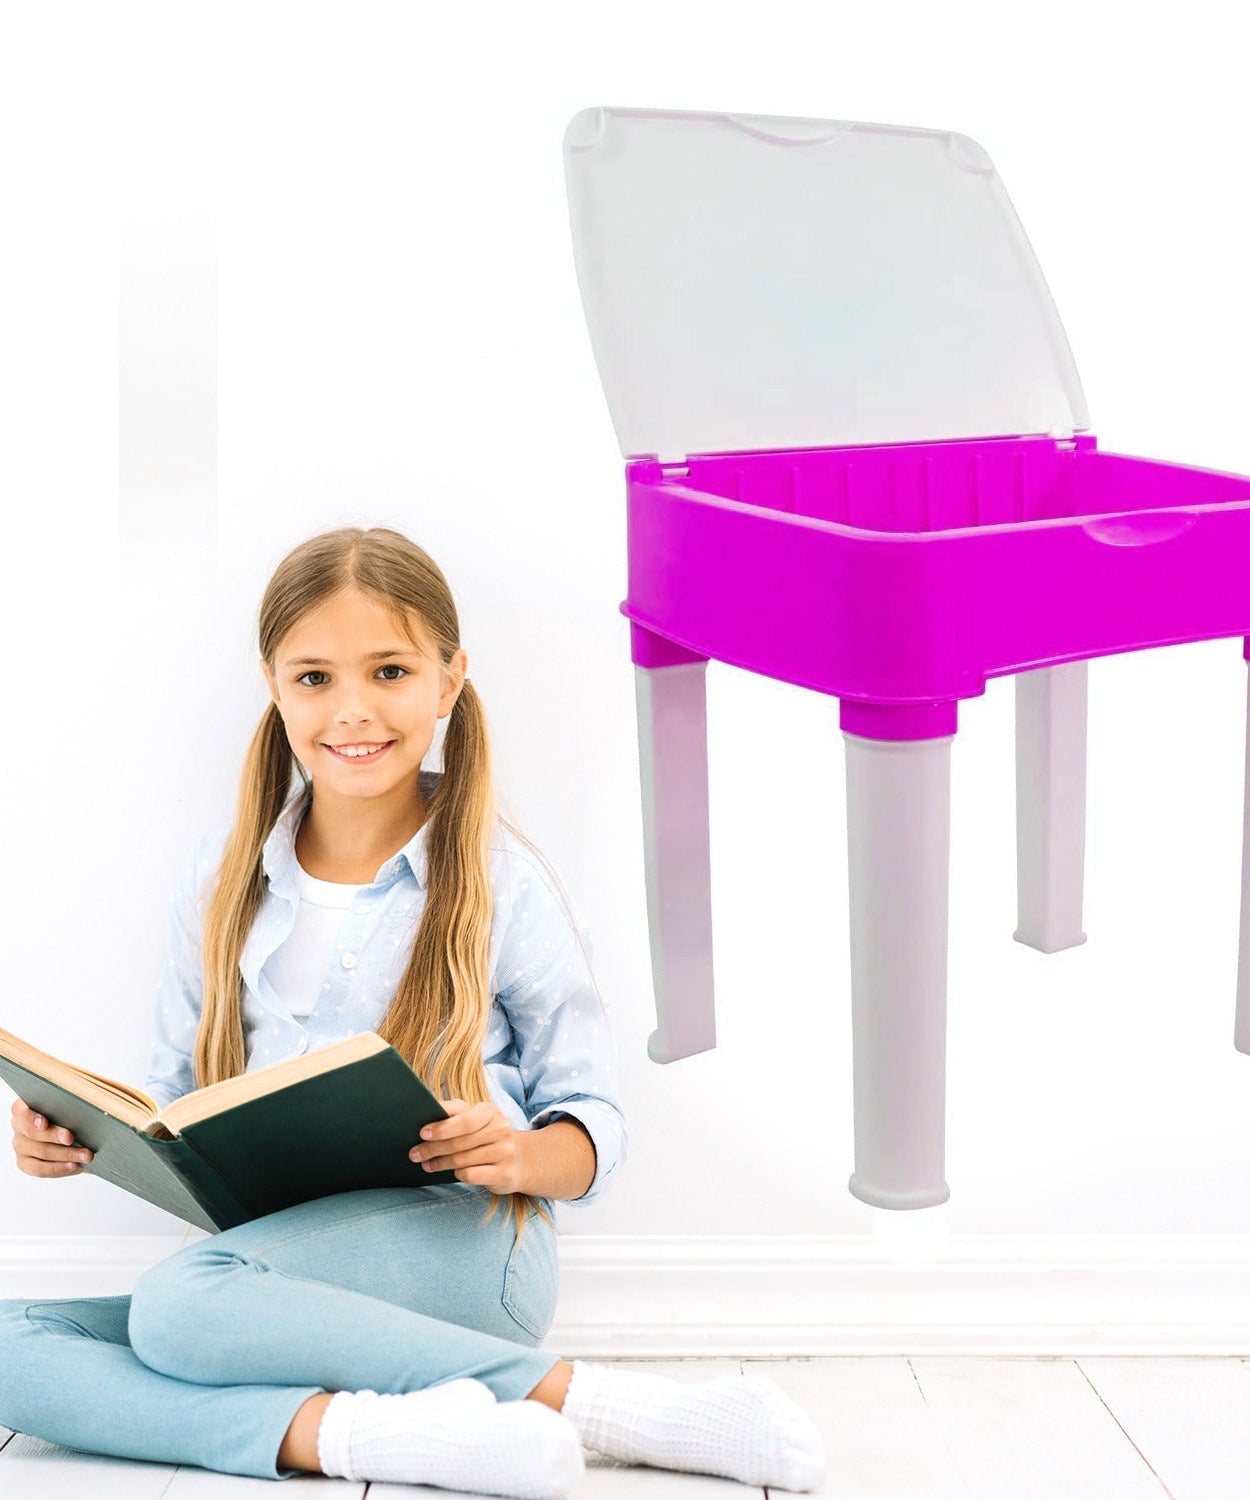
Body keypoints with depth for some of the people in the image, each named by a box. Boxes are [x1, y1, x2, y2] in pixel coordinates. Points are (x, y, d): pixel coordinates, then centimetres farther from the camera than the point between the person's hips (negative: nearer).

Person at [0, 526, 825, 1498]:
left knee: (179, 1304, -32)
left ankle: (561, 1392, -26)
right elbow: (177, 1098, 16)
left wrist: (522, 1156, -21)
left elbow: (594, 1124, 2)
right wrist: (78, 1135, -5)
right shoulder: (226, 880, 11)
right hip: (271, 1263, 5)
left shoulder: (502, 882, 0)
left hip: (464, 1246, -5)